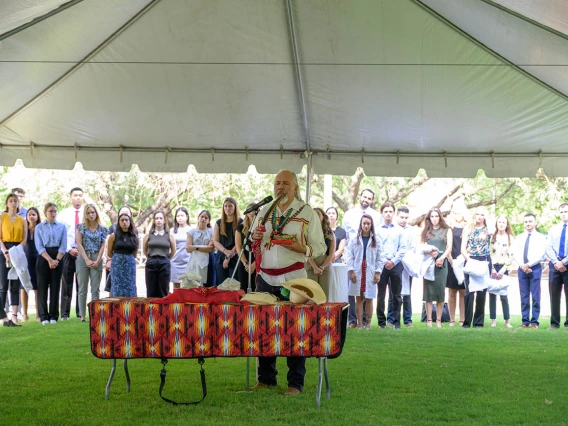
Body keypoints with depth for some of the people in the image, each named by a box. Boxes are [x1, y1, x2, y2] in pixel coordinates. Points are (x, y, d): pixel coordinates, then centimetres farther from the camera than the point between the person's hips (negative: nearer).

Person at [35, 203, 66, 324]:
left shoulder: (62, 227, 8)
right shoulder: (39, 227, 5)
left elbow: (63, 246, 2)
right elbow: (39, 246, -4)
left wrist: (57, 260, -11)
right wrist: (50, 260, -14)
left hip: (58, 258, 1)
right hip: (43, 258, -1)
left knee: (55, 287, 2)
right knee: (42, 287, -2)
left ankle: (53, 316, 8)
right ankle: (44, 316, 4)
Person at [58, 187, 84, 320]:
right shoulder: (64, 214, 4)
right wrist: (69, 249, -10)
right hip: (68, 252, 0)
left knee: (81, 283, 5)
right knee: (66, 283, 1)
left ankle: (81, 312, 10)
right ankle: (65, 313, 4)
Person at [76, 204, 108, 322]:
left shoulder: (102, 229, 8)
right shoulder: (81, 227, 4)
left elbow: (103, 246, 4)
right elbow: (79, 244, -2)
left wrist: (97, 261, -8)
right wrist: (87, 260, -10)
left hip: (97, 260, 1)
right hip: (83, 258, -1)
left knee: (95, 289, 1)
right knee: (82, 289, 1)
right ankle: (82, 315, 3)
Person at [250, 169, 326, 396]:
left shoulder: (307, 213, 2)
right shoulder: (264, 211, 14)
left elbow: (320, 246, 1)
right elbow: (253, 242, 22)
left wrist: (302, 249, -19)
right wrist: (255, 237, -1)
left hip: (293, 279, -4)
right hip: (266, 278, 4)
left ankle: (295, 383, 4)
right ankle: (266, 378, 19)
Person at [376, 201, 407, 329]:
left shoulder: (399, 230, 7)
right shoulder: (377, 230, 3)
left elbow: (403, 248, 3)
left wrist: (394, 261, -7)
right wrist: (383, 262, -9)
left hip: (396, 265, 1)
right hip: (381, 265, -1)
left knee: (396, 295, 5)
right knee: (381, 294, 2)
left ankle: (396, 321, 11)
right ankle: (381, 321, 8)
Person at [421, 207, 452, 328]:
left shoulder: (447, 230, 10)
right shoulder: (426, 231, 13)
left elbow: (449, 247, 3)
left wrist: (442, 258, -13)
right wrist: (429, 252, -13)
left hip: (441, 263, -1)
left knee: (440, 291, -2)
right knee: (428, 291, -2)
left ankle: (438, 320, 2)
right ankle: (429, 320, 0)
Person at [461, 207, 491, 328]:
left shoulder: (488, 229, 9)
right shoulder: (468, 229, 8)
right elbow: (463, 248, 2)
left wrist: (488, 218, -2)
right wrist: (469, 259, -14)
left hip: (484, 262, 1)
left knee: (482, 291, 2)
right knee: (469, 291, -8)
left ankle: (479, 321, 8)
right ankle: (467, 321, -4)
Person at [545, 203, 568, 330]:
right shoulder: (553, 229, 14)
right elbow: (549, 248, 6)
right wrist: (556, 262, -8)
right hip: (554, 265, 3)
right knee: (554, 294, 2)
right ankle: (554, 323, 6)